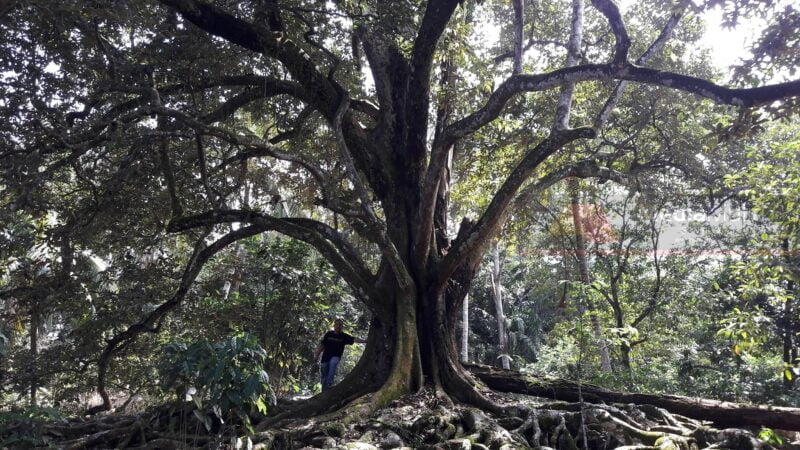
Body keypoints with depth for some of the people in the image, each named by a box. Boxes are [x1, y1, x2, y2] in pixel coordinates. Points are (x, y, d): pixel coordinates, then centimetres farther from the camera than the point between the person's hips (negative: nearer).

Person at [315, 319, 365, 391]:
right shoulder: (328, 334, 4)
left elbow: (354, 339, -13)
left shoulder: (344, 336, 0)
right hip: (325, 358, 2)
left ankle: (329, 383, -35)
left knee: (333, 363, -36)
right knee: (323, 376, 4)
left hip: (335, 357, -2)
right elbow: (322, 345, 9)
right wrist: (317, 355, 3)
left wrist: (364, 341, -27)